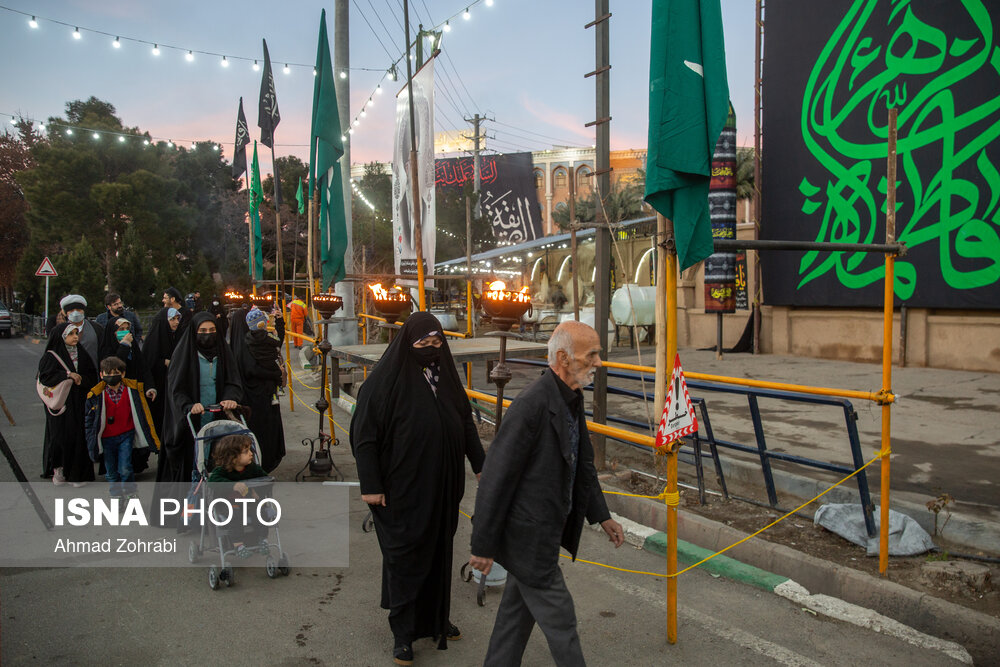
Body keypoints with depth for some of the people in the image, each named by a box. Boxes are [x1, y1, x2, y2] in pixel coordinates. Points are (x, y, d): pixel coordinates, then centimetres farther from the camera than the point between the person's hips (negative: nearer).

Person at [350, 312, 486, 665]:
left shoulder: (445, 375, 3)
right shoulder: (385, 379, -14)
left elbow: (465, 422, 11)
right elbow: (364, 435, -13)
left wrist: (480, 464, 9)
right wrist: (370, 485, -14)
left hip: (442, 486, 6)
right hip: (402, 489, -5)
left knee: (439, 550, 16)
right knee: (405, 555, 5)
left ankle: (435, 619, 34)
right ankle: (403, 632, 21)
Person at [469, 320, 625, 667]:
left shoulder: (572, 398, 4)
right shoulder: (532, 404, -26)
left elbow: (583, 463, 17)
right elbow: (496, 478, -24)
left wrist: (601, 515, 18)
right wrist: (483, 545, -19)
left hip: (547, 530, 9)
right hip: (529, 538, -9)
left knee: (518, 611, 22)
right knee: (559, 619, 6)